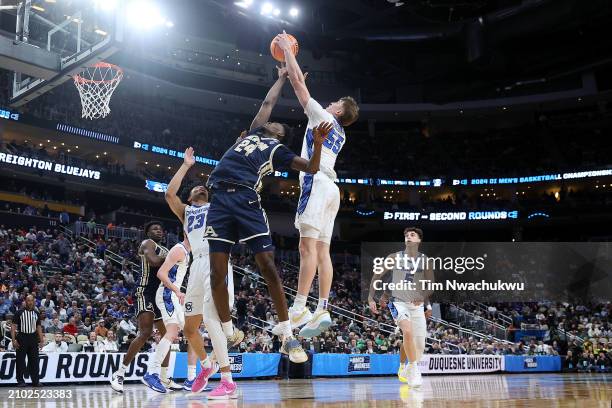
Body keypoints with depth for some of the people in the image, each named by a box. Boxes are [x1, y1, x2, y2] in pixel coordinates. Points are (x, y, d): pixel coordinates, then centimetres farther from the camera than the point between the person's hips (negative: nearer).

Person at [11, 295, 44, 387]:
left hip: (33, 338, 3)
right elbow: (13, 326, -5)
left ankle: (35, 381, 9)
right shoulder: (19, 312, -3)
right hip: (22, 337, -3)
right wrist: (13, 340, -12)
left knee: (34, 360, 4)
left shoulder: (36, 313, 9)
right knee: (20, 360, 1)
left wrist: (41, 340, 7)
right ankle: (20, 381, 10)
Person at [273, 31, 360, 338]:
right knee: (322, 250, 3)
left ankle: (298, 309, -23)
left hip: (316, 181, -9)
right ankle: (322, 310, -2)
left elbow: (297, 82, 7)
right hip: (330, 187, 9)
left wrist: (287, 49, 20)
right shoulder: (340, 134, 29)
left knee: (308, 245, -17)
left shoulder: (323, 116, 7)